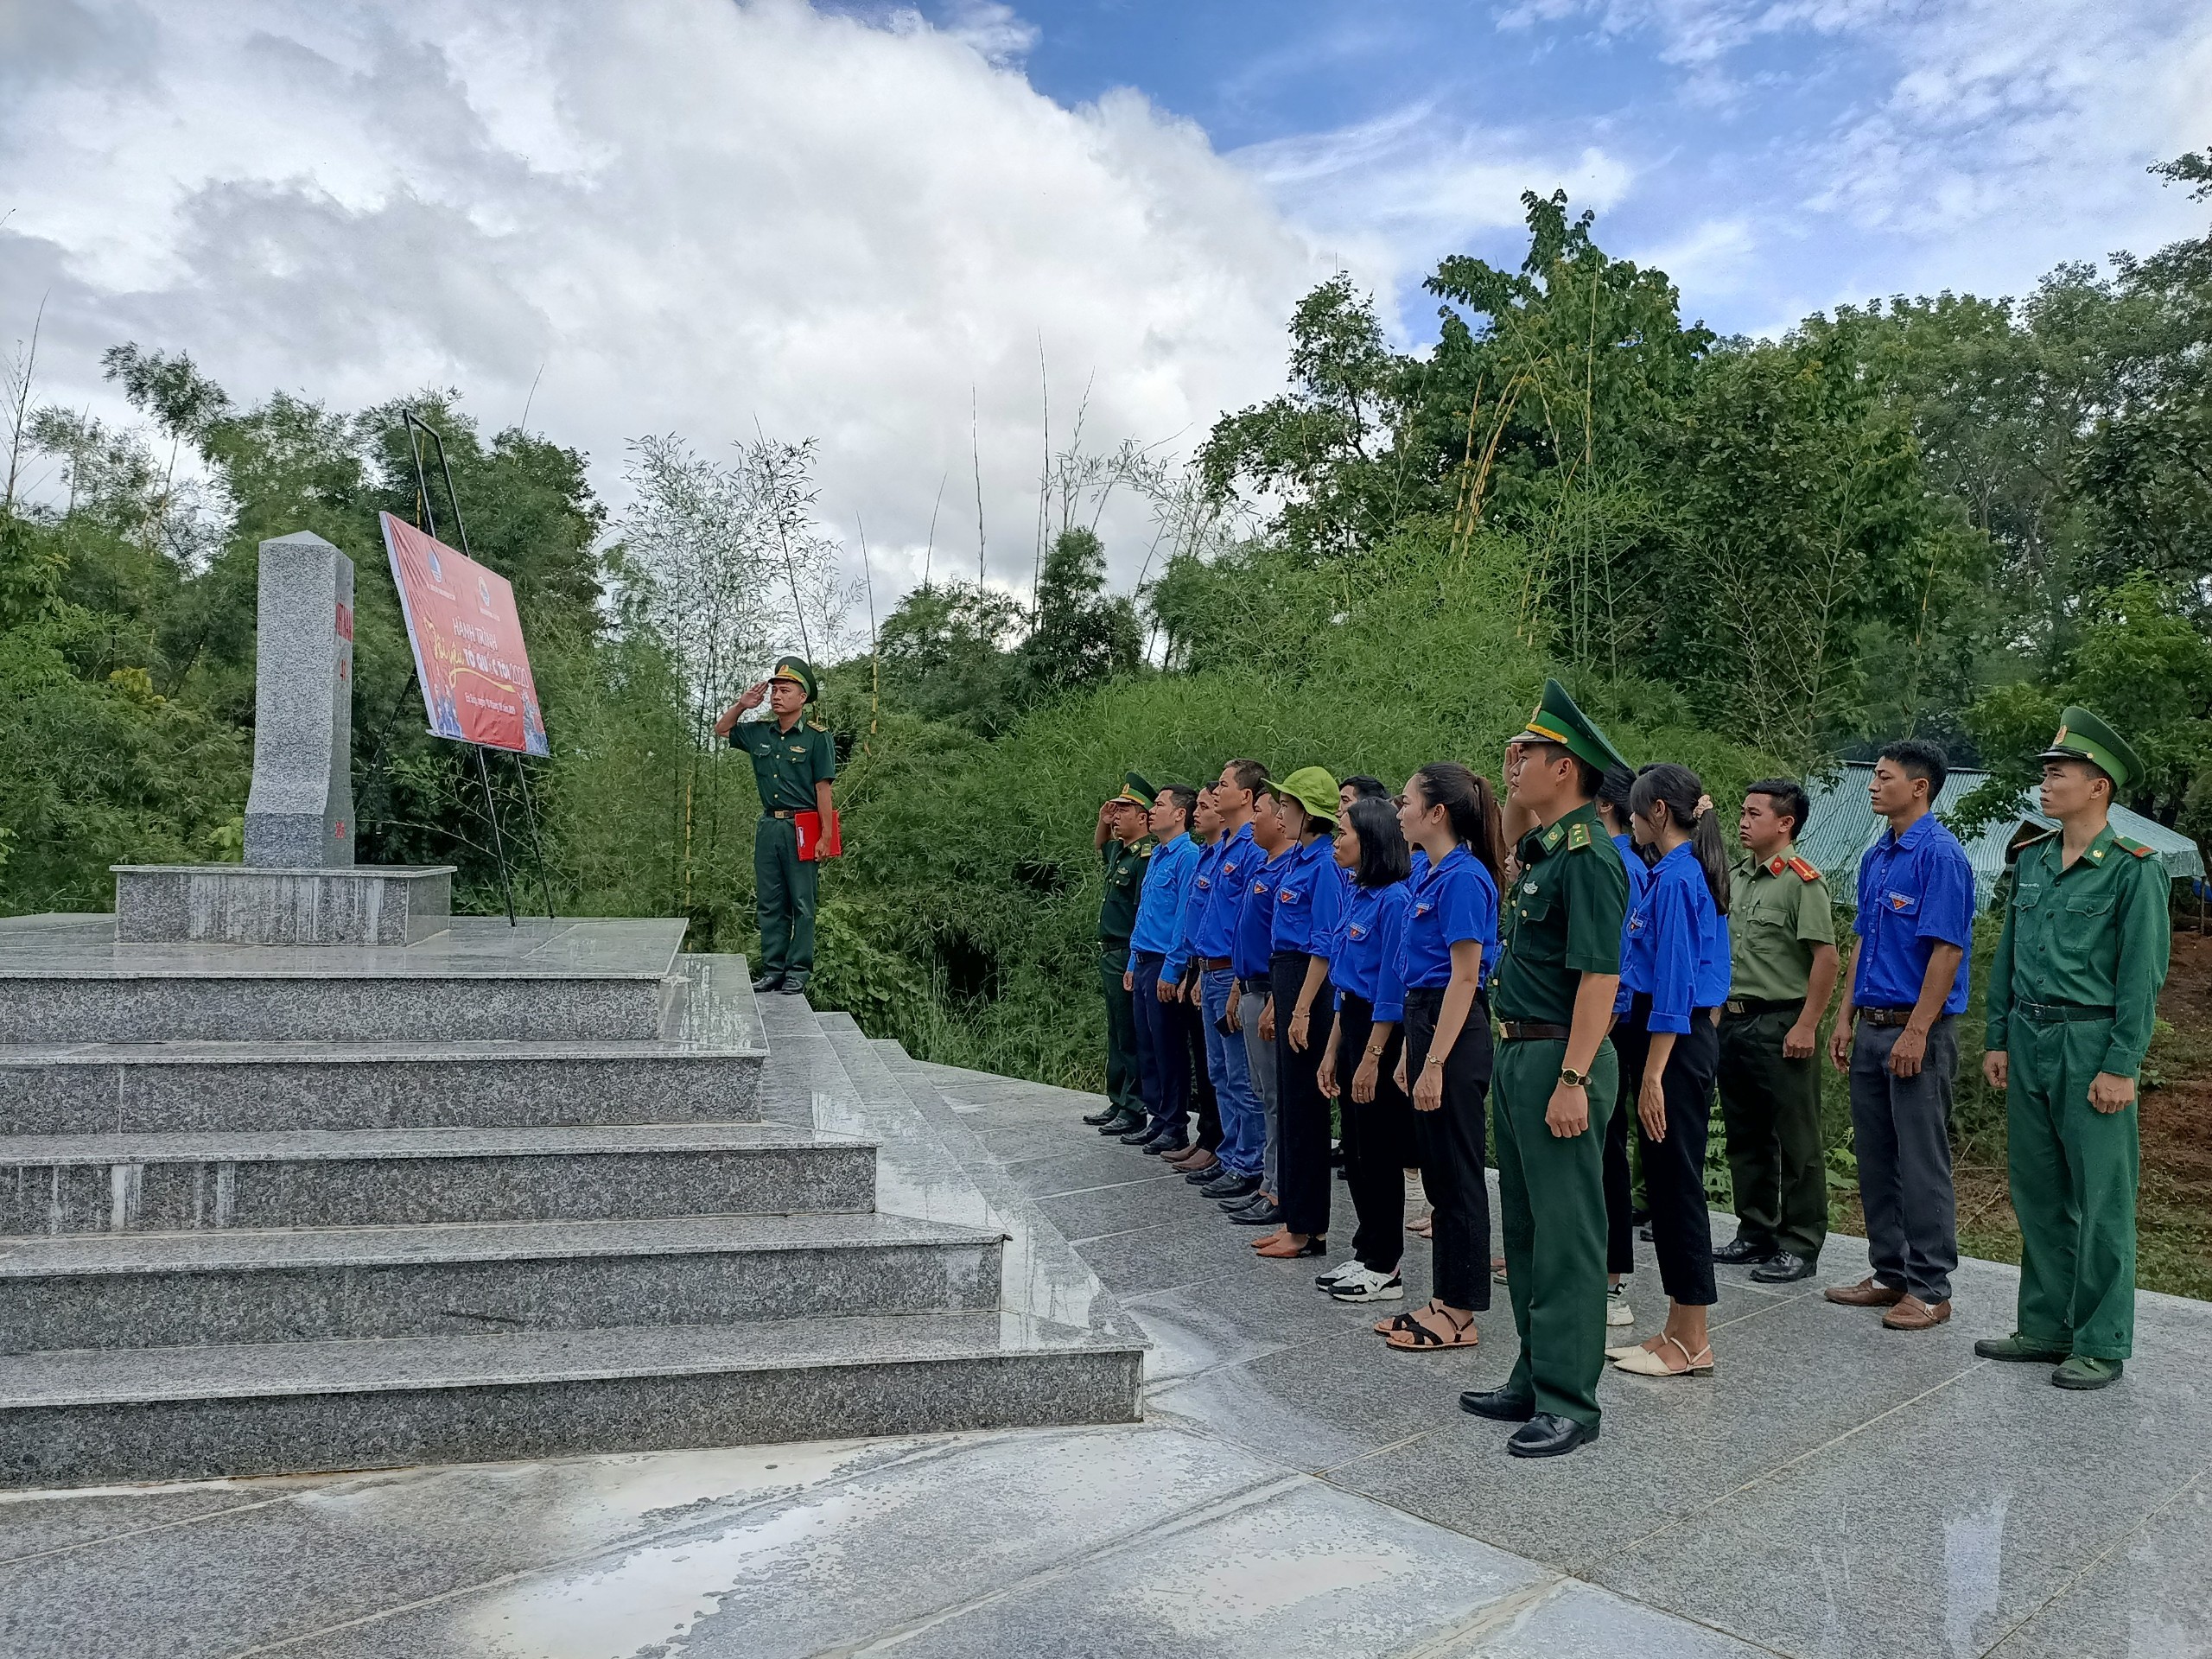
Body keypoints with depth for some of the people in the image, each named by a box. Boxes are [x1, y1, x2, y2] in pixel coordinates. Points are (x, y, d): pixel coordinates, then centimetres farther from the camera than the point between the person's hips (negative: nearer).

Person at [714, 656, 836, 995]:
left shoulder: (817, 737, -6)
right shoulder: (760, 732, 9)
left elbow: (822, 788, -9)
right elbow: (721, 730, 25)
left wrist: (826, 836, -12)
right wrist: (743, 704, 7)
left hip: (801, 829, -6)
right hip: (768, 827, 6)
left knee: (802, 904, 2)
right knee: (770, 904, 9)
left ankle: (798, 971, 8)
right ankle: (772, 969, 17)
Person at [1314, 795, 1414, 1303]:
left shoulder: (1394, 900, -16)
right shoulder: (1354, 895, 11)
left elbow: (1391, 989, -18)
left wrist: (1372, 1058, -17)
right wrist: (1333, 1050, 15)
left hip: (1380, 1032, -9)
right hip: (1352, 1022, 9)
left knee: (1379, 1152, 0)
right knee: (1355, 1149, 14)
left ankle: (1383, 1268, 11)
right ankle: (1365, 1253, 25)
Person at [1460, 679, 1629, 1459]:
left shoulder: (1588, 856, -17)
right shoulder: (1541, 851, 12)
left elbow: (1600, 975, -22)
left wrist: (1573, 1080, -26)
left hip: (1562, 1058, -10)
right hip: (1519, 1052, 10)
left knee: (1565, 1233, -1)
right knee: (1525, 1227, 17)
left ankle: (1569, 1401, 9)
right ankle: (1534, 1378, 29)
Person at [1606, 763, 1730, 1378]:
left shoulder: (1675, 878, -16)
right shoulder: (1691, 872, 13)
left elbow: (1673, 984, -20)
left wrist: (1652, 1076, -21)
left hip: (1673, 1043, -10)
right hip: (1696, 1034, 10)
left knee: (1676, 1182, -2)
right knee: (1669, 1181, 13)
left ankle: (1690, 1343, 8)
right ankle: (1680, 1330, 21)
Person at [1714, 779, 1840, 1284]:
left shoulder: (1802, 881, -11)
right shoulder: (1737, 878, 12)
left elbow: (1827, 959, -15)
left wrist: (1805, 1026, -18)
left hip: (1781, 1024, -8)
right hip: (1733, 1019, 8)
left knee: (1795, 1141, 1)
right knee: (1745, 1136, 15)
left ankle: (1801, 1246, 9)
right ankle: (1755, 1233, 27)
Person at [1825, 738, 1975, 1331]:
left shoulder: (1941, 854, -13)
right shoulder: (1876, 857, 14)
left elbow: (1947, 949, -18)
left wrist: (1916, 1032, -20)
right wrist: (1845, 1017, 13)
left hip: (1918, 1030, -8)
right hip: (1872, 1028, 8)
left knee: (1921, 1163, -1)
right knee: (1875, 1159, 13)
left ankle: (1929, 1288, 10)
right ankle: (1890, 1274, 24)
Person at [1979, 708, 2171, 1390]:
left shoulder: (2132, 868, -8)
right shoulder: (2031, 860, 10)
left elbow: (2142, 975, -11)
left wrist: (2120, 1067, -14)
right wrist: (1997, 1039, 11)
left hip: (2090, 1043, -6)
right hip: (2028, 1041, 6)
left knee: (2101, 1200, 1)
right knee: (2038, 1192, 13)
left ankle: (2101, 1345, 12)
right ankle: (2045, 1326, 24)